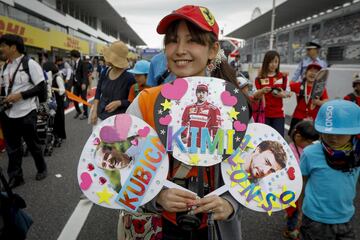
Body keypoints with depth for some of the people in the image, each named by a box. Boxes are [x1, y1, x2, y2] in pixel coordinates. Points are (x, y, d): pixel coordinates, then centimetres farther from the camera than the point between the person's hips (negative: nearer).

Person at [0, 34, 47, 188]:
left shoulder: (30, 64, -9)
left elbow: (41, 87, -13)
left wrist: (20, 95, -21)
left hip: (26, 113, -6)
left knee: (32, 144, 10)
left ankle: (42, 169, 31)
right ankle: (15, 178, 24)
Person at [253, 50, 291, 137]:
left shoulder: (282, 76, 5)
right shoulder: (260, 78, 0)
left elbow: (288, 93, 8)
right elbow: (255, 96, -2)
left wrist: (282, 94, -14)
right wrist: (262, 91, -22)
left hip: (278, 114, 1)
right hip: (263, 113, -1)